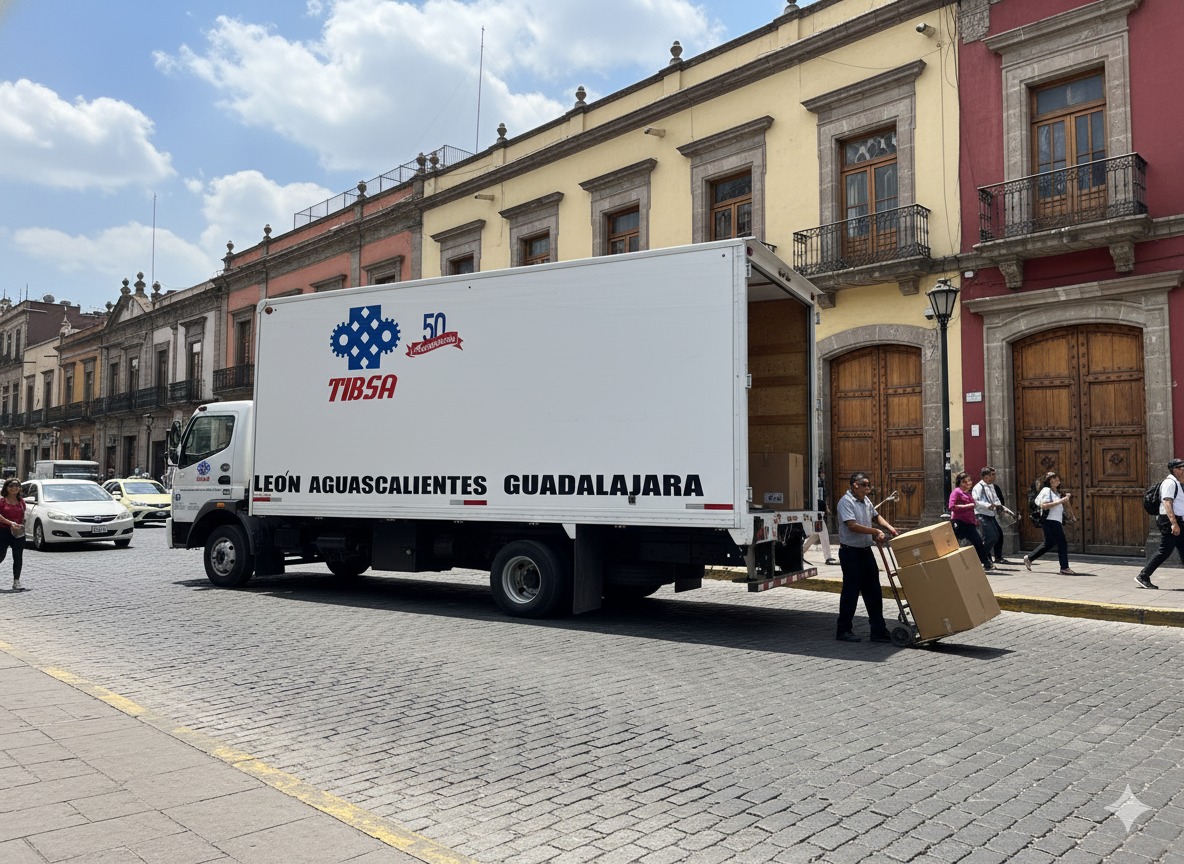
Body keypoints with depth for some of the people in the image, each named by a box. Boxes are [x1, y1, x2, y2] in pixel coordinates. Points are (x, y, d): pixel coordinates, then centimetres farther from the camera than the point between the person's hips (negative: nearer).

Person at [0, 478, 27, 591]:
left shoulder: (21, 501, 10)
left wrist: (22, 525, 3)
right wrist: (10, 523, -24)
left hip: (18, 534, 4)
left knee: (18, 558, 3)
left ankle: (16, 582, 8)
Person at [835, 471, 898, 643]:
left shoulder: (866, 500, 11)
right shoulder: (846, 501, -15)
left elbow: (876, 516, 26)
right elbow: (852, 526, -24)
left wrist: (889, 528, 10)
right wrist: (875, 531, -22)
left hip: (866, 551, 8)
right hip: (850, 552, -8)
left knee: (873, 592, 9)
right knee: (851, 591, -1)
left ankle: (879, 630, 14)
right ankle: (843, 630, 10)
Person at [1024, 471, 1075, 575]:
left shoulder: (1056, 492, 18)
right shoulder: (1046, 490, -11)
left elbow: (1059, 506, 24)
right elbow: (1044, 506, -23)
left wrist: (1066, 499, 7)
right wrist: (1060, 501, -23)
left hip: (1056, 521, 10)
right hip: (1050, 521, -10)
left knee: (1048, 543, 17)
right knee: (1062, 543, -10)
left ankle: (1028, 558, 26)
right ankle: (1064, 568, -6)